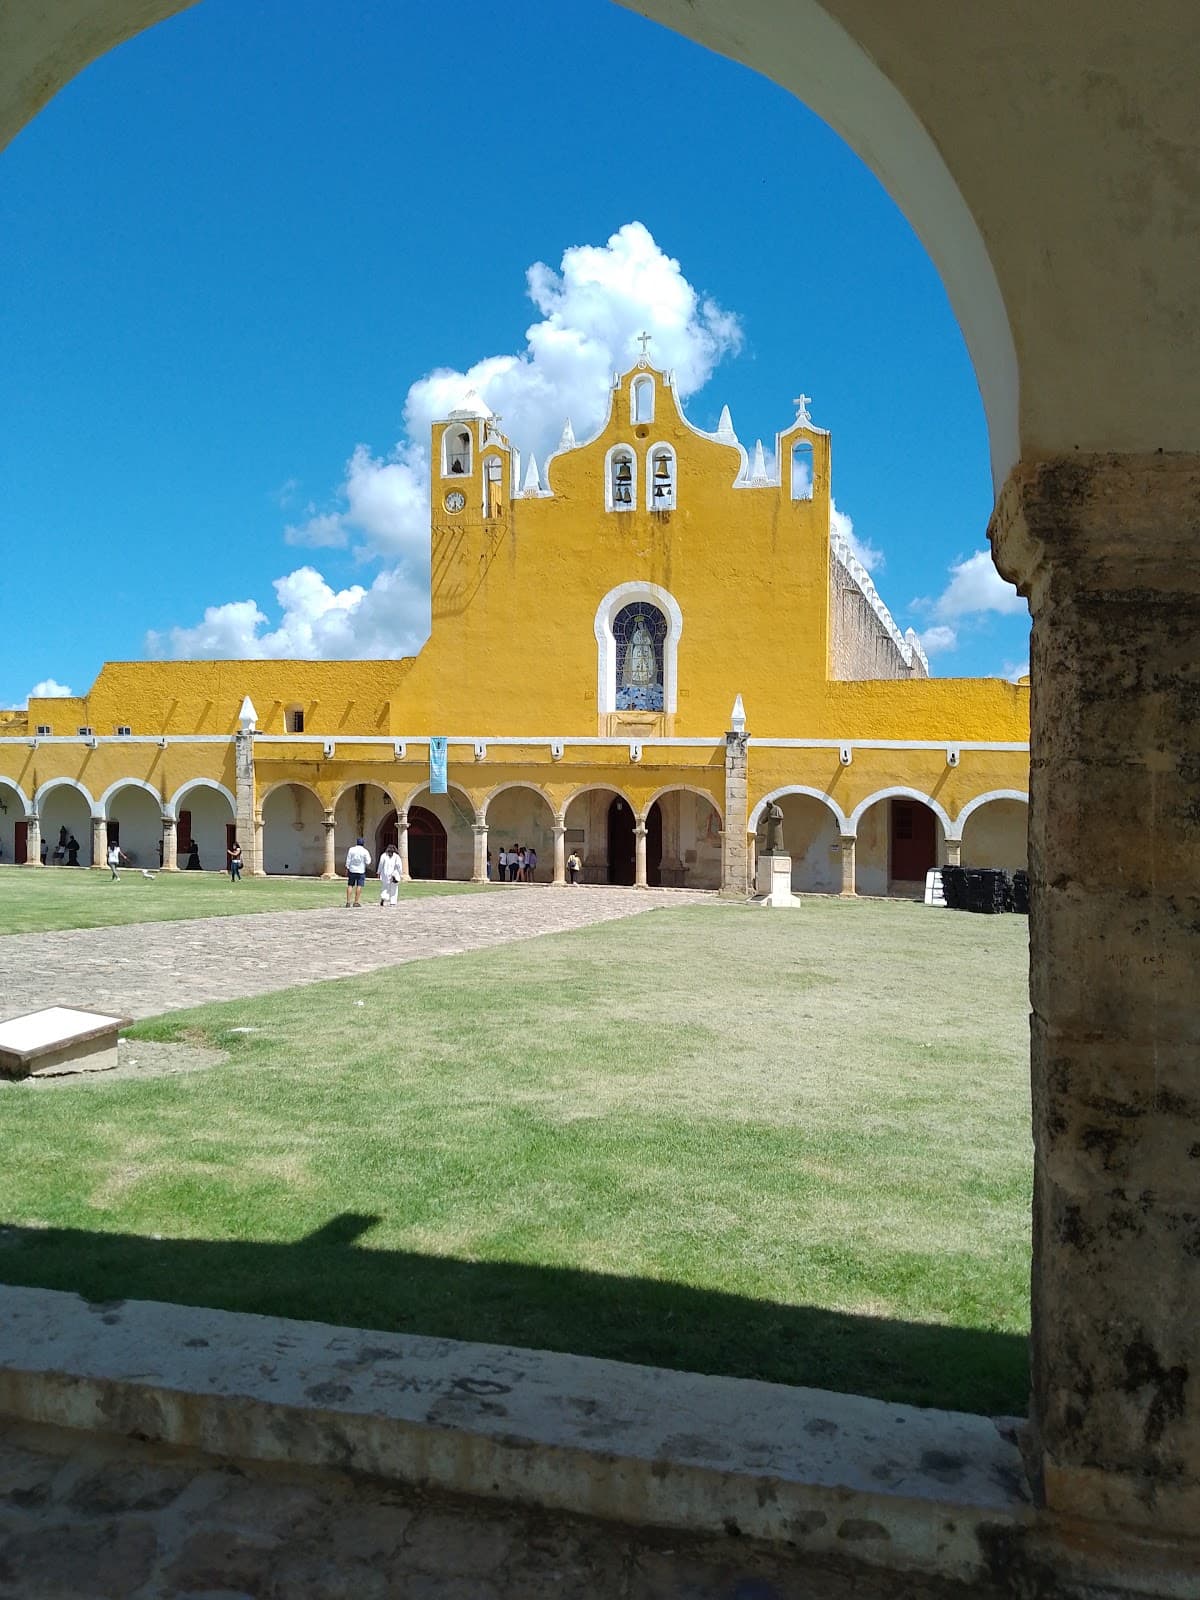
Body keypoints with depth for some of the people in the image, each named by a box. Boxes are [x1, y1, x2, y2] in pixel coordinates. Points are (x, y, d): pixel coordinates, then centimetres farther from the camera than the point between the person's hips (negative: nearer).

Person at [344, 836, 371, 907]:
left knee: (350, 885, 8)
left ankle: (348, 901, 4)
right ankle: (356, 902, -3)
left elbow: (348, 861, 0)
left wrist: (347, 869, 5)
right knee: (359, 886, 0)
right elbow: (367, 862, -4)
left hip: (352, 870, 2)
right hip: (361, 871, -2)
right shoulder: (365, 851, -5)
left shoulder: (351, 849, 1)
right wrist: (369, 858, 15)